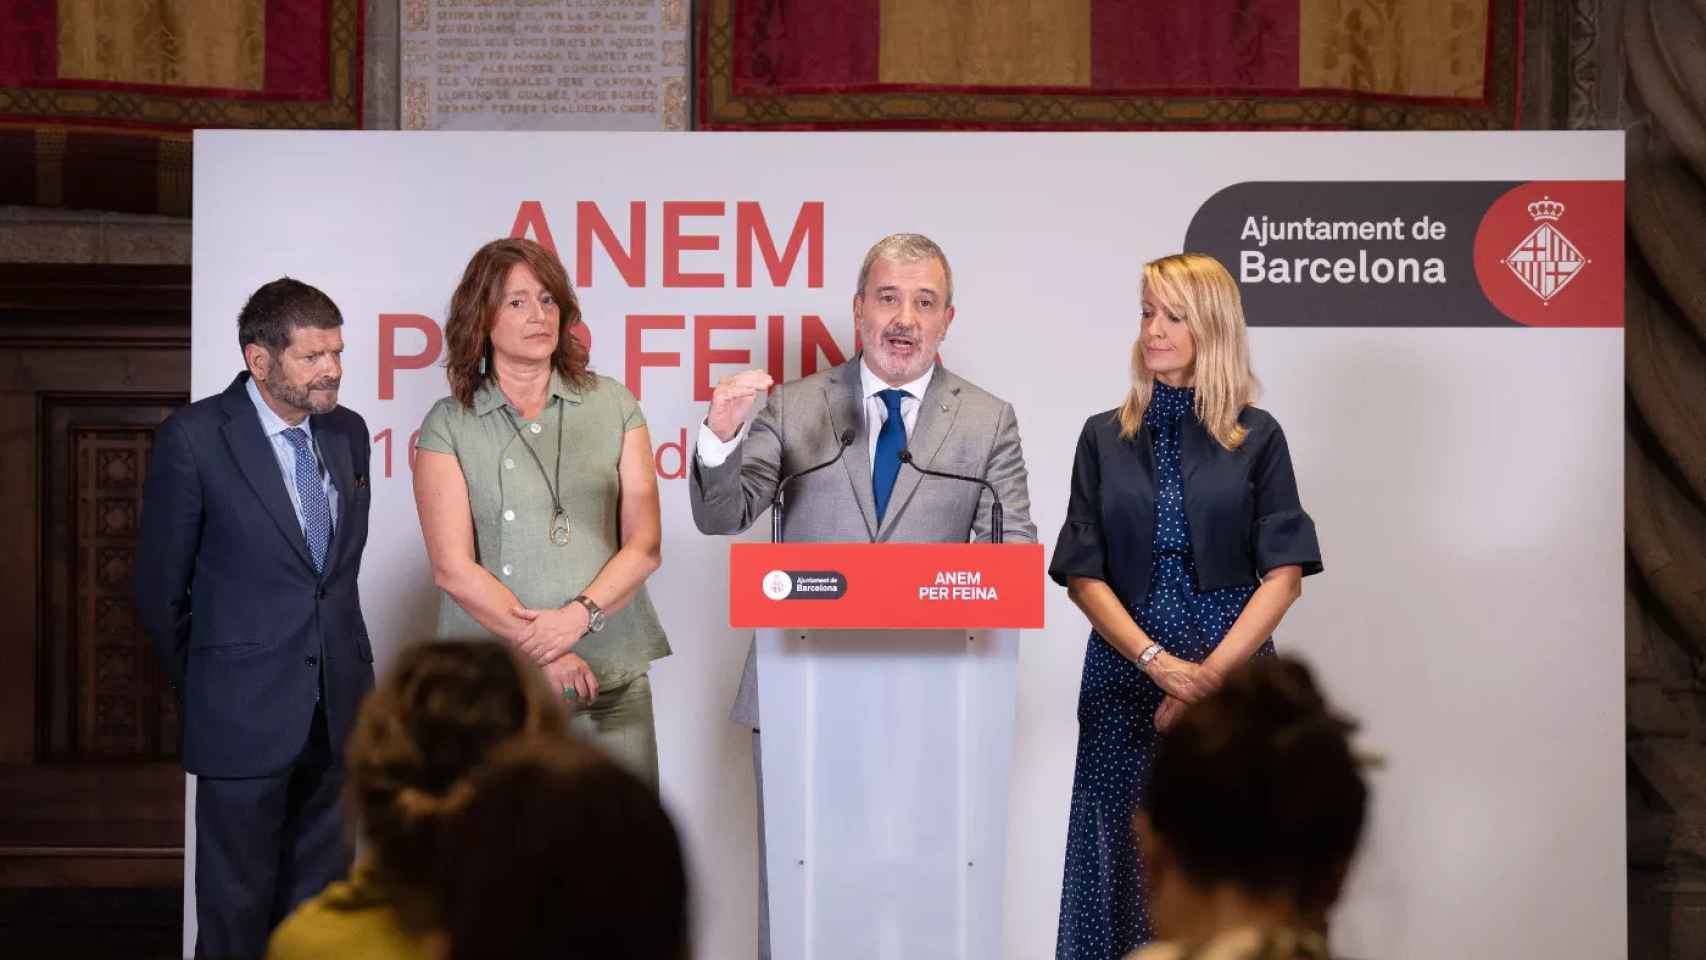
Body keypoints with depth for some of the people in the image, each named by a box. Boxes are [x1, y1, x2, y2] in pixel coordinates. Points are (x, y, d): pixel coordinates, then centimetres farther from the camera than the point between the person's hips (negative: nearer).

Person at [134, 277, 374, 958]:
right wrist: (202, 692, 6)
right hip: (245, 716, -5)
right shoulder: (194, 438, -9)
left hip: (339, 709, 5)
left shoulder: (348, 431, 7)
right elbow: (160, 588, -2)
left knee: (320, 903, 10)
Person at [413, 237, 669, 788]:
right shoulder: (448, 426, 3)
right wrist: (542, 652, -10)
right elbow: (454, 569, -3)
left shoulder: (612, 406, 8)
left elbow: (645, 545, 4)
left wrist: (579, 614, -11)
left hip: (613, 676, 2)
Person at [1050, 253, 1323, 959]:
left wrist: (1210, 673, -12)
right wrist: (1159, 662, -11)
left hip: (1233, 669, -1)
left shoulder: (1256, 437, 4)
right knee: (1124, 856, 1)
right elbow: (1083, 575, 3)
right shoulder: (1105, 437, 8)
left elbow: (1285, 574, -2)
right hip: (1127, 672, 1)